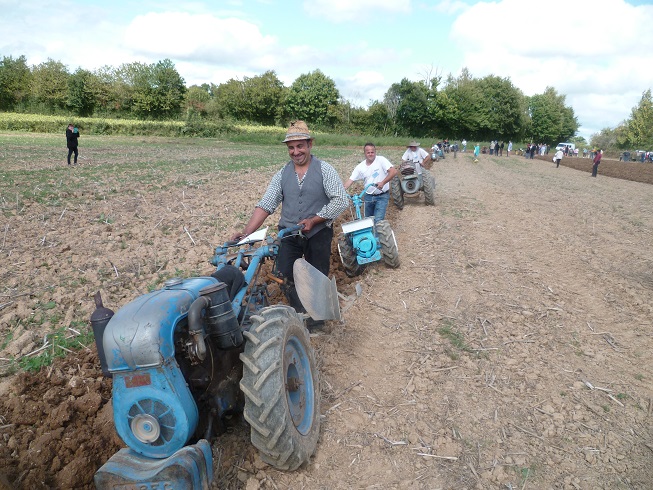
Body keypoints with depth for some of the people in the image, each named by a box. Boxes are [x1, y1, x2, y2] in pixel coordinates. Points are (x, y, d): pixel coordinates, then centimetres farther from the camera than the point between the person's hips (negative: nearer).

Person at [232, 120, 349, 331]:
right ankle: (301, 314, 15)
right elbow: (265, 205, -1)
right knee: (285, 277, -8)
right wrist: (246, 233, -12)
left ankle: (316, 318, 31)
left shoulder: (325, 170, -5)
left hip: (318, 233, -2)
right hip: (288, 234, 2)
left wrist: (313, 220, -17)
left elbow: (341, 200, -11)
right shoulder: (282, 174, 4)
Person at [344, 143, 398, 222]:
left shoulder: (381, 160, -12)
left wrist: (383, 182, -32)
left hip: (382, 196, -5)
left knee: (378, 220, -15)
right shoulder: (360, 167, 0)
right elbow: (350, 180, -2)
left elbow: (394, 171, -20)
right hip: (368, 197, 5)